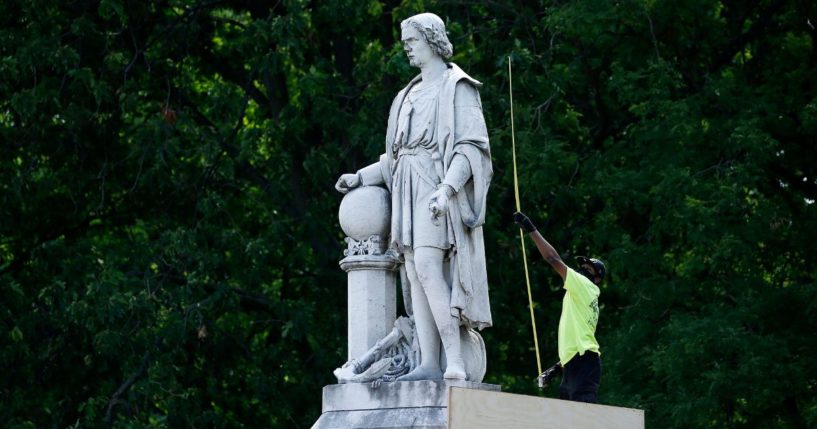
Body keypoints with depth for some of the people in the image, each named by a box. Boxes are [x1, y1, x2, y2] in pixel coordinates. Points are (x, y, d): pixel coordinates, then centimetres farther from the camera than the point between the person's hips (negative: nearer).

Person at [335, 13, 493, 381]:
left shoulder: (457, 87, -2)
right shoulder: (411, 95, 22)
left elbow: (471, 145, -12)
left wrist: (447, 187, -25)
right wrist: (361, 177, 15)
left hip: (437, 186, -8)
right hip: (409, 189, 8)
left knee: (426, 265, -22)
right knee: (416, 275, -2)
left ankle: (456, 361, -26)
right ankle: (429, 364, -8)